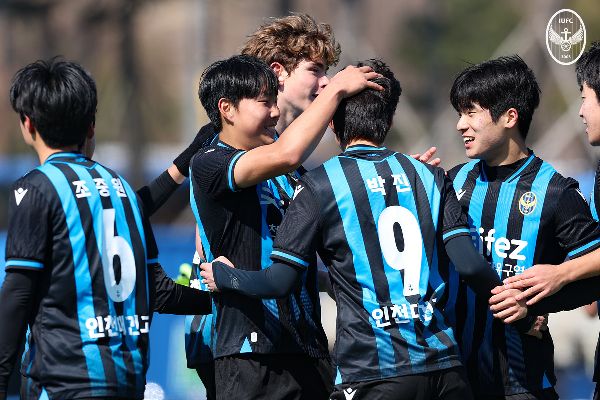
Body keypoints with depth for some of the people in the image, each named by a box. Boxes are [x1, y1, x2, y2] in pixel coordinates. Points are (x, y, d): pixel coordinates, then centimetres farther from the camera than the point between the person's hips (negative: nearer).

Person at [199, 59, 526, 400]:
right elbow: (470, 264, 1)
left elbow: (281, 281, -3)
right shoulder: (430, 177, 9)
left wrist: (223, 276, 16)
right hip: (444, 367, 3)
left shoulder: (320, 185, 0)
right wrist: (518, 312, 17)